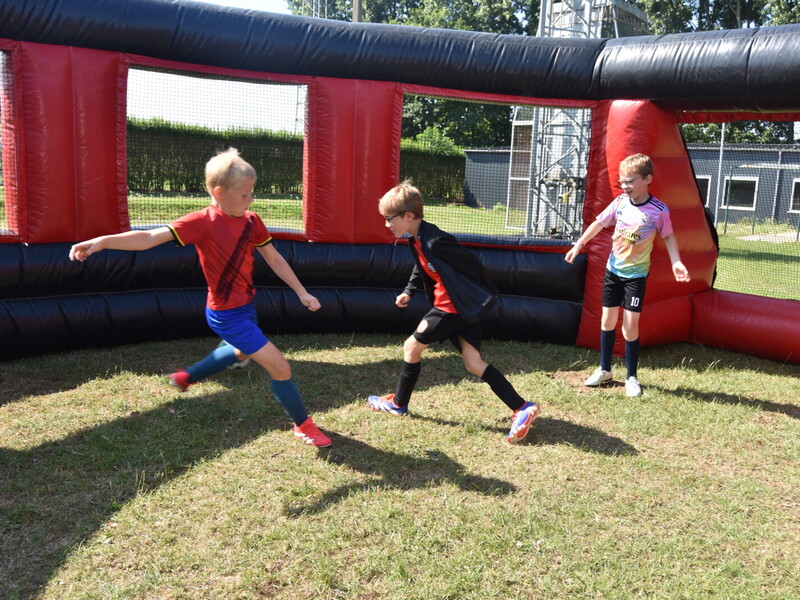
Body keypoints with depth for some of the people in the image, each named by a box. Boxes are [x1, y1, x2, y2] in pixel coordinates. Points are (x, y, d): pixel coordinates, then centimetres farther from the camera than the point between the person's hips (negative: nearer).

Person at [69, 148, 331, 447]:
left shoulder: (251, 221, -2)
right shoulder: (203, 222, -21)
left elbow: (274, 259, 6)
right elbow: (151, 237, -28)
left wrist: (302, 292, 5)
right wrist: (103, 241, -40)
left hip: (246, 306, 9)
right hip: (226, 315, -8)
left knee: (242, 352, 37)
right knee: (280, 368, -8)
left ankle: (188, 377, 57)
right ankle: (303, 425, 14)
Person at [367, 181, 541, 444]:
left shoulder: (435, 242, -23)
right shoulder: (416, 241, 8)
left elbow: (471, 264, -18)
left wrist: (487, 296, -8)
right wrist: (409, 291, 11)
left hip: (455, 307, -10)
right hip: (460, 307, 10)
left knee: (412, 346, 4)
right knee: (474, 364, 5)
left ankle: (398, 403, 23)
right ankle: (523, 408, 2)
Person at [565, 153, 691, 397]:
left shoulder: (659, 210, -12)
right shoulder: (620, 202, -4)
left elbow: (668, 236, 0)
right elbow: (599, 223, 7)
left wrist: (676, 262, -11)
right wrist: (579, 244, 2)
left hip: (636, 275, -4)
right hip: (612, 270, 4)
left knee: (630, 326, -5)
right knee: (607, 321, 10)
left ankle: (631, 377, 12)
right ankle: (604, 369, 25)